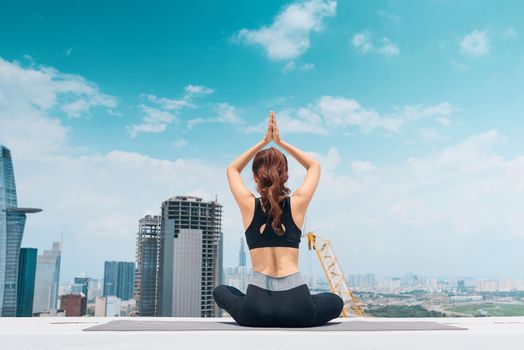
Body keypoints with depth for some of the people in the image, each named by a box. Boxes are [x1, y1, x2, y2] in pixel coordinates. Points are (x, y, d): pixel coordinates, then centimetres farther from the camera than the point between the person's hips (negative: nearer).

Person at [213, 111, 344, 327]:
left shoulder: (249, 205, 4)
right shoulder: (297, 203, 4)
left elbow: (232, 169, 25)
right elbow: (314, 166, 24)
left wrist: (264, 142, 22)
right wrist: (280, 142, 20)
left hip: (255, 310, 1)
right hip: (296, 305, 0)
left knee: (220, 291, 34)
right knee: (336, 301, 32)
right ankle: (293, 317, 13)